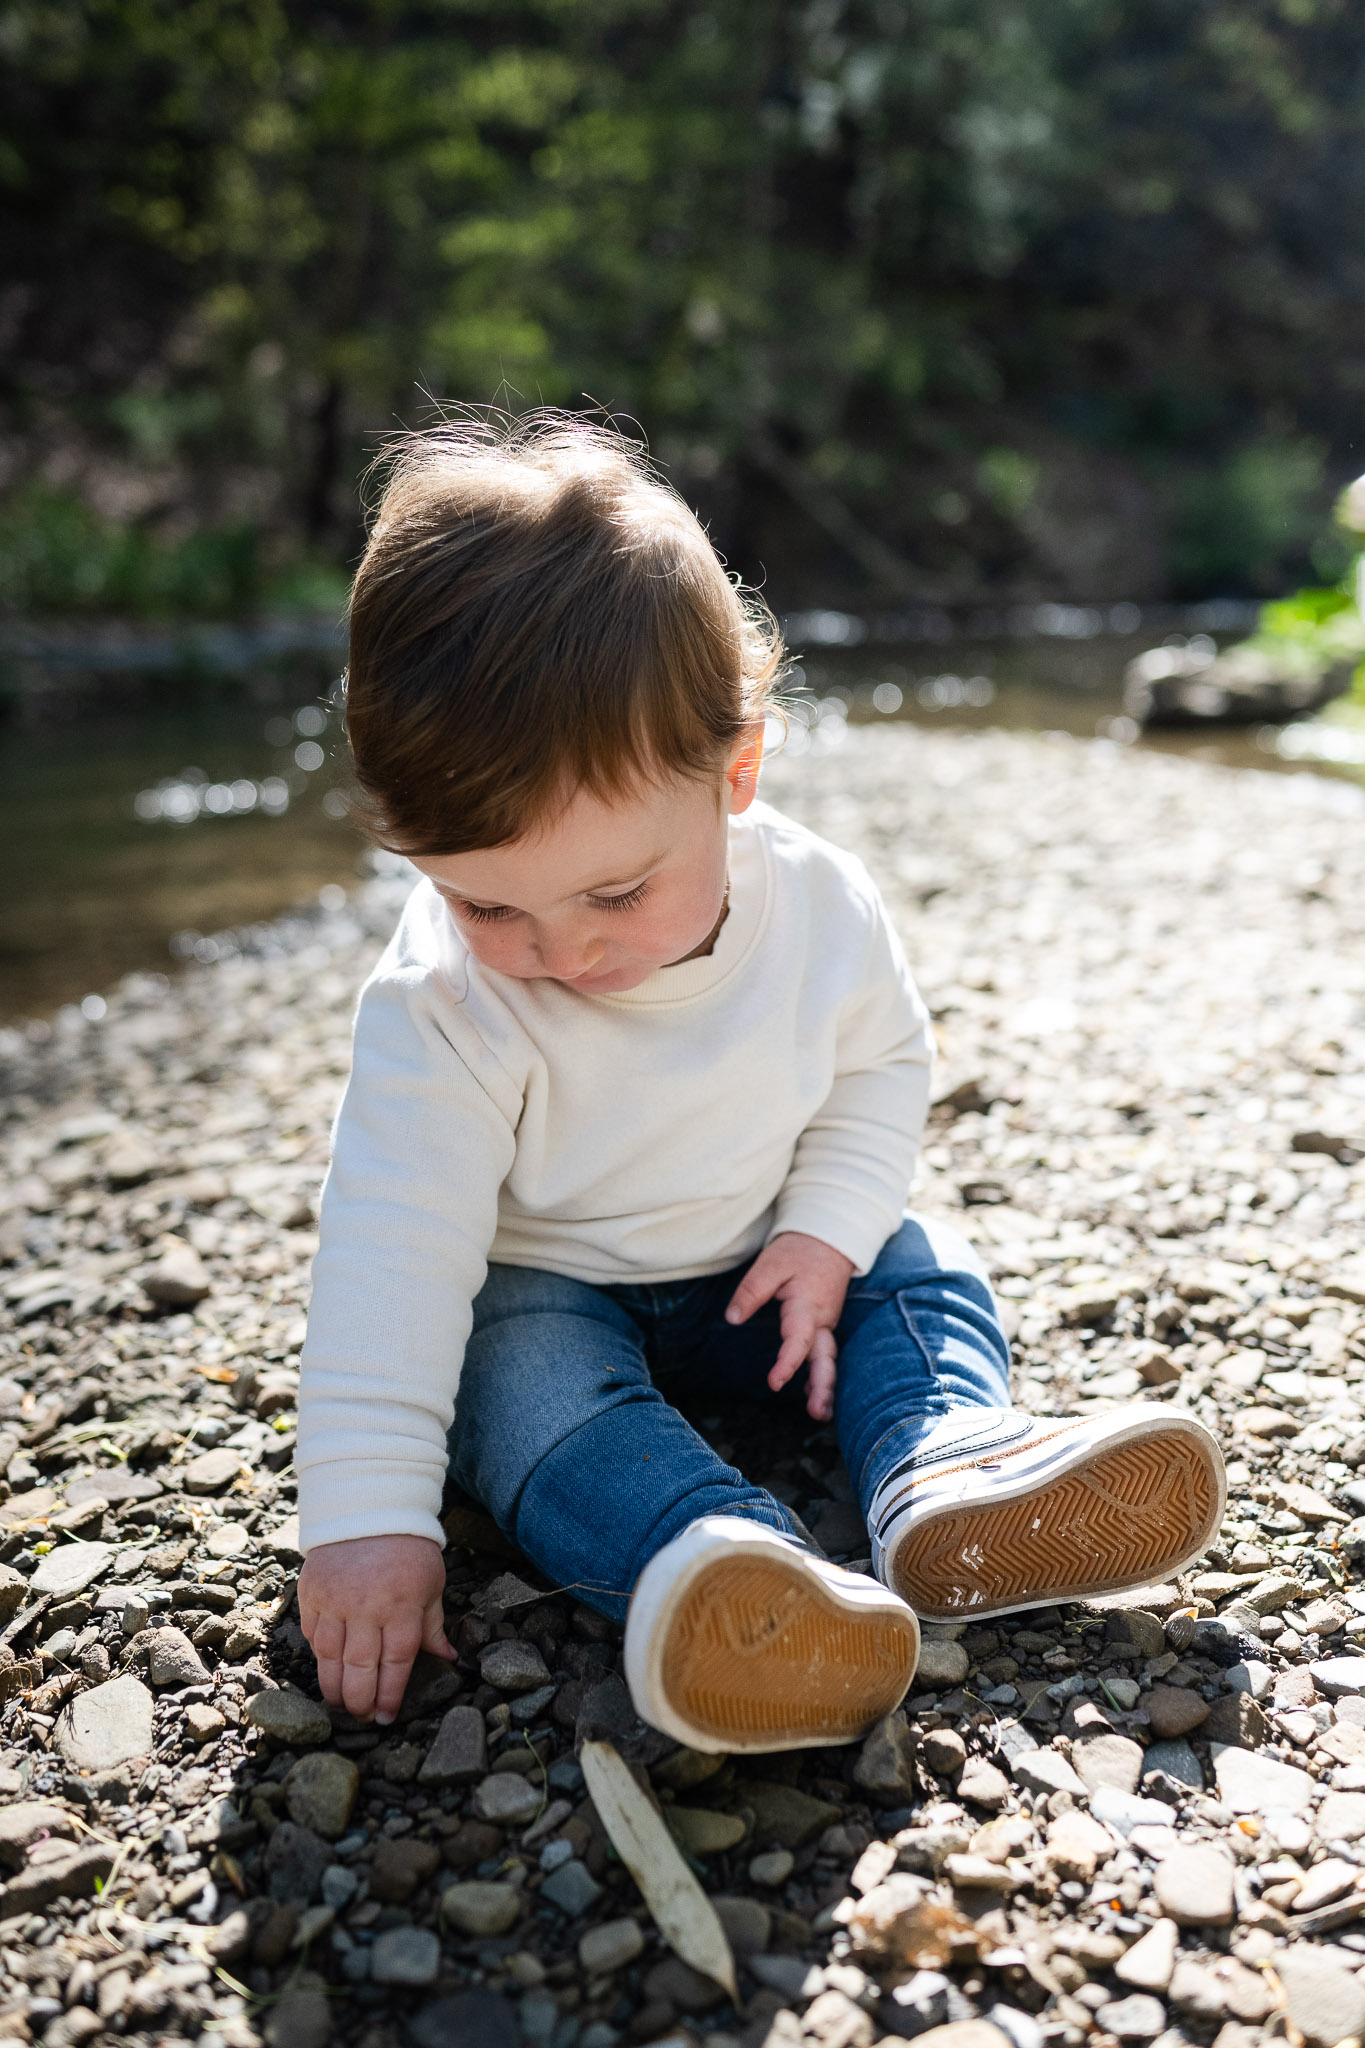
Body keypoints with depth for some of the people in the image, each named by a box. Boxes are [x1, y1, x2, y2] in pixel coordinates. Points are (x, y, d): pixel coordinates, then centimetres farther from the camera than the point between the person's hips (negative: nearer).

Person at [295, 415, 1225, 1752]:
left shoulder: (819, 905, -20)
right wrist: (365, 1517, -34)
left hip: (754, 1270, 4)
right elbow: (393, 1251, -30)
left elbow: (882, 1069, -2)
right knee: (517, 1369, -32)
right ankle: (695, 1567, -53)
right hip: (539, 1289, -3)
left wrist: (827, 1229, -17)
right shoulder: (440, 1010, -29)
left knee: (920, 1268, -11)